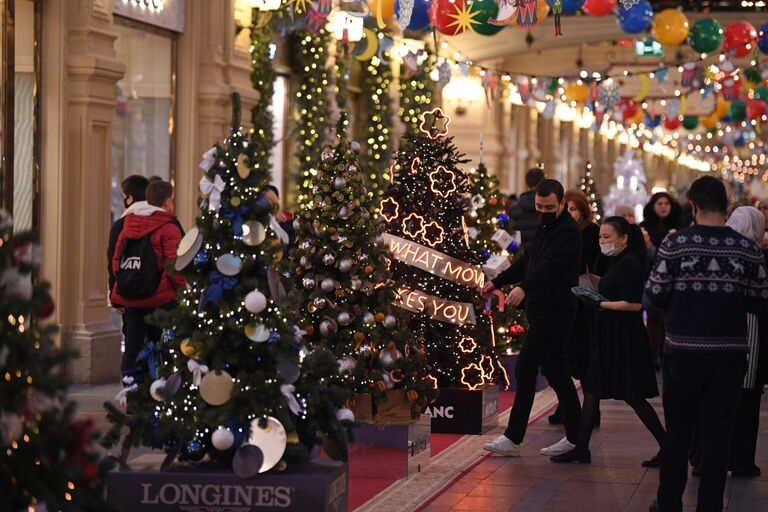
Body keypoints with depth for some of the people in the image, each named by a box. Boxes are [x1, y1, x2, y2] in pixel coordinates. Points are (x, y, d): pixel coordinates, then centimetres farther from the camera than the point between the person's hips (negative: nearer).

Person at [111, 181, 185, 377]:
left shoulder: (128, 224, 11)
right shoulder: (168, 228, -9)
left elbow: (116, 259, 14)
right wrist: (182, 291, -3)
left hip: (129, 299, 6)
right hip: (160, 299, -5)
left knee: (132, 345, 9)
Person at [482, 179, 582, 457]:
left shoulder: (567, 231, -16)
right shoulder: (546, 226, 15)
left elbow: (549, 265, -33)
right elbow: (528, 260, 28)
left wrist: (524, 288, -48)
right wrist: (498, 281, 31)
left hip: (553, 312, -10)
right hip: (543, 310, 10)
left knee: (525, 368, -9)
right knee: (555, 371, 11)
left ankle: (513, 438, -5)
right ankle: (575, 436, 16)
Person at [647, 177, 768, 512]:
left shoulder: (675, 244, -11)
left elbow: (654, 295, -8)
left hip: (683, 351, -1)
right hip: (729, 355, 1)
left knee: (677, 431, 12)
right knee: (717, 435, 6)